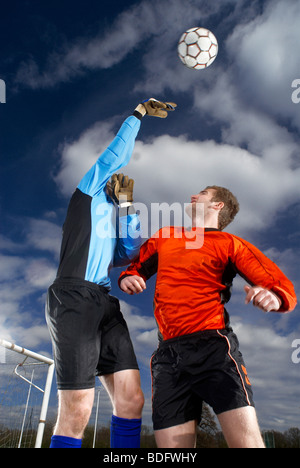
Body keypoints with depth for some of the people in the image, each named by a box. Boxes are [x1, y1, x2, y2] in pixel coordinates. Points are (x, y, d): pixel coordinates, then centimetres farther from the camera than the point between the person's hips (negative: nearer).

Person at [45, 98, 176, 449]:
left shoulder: (114, 219, 28)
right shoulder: (89, 193, 14)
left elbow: (130, 253, 12)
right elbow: (117, 155, 6)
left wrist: (126, 206, 13)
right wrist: (140, 112, 16)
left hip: (106, 304, 7)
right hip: (74, 299, -7)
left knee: (131, 400, -2)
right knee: (76, 413, -8)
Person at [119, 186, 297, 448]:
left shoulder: (230, 244, 9)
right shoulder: (164, 237, 20)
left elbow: (284, 288, 4)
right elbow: (136, 267, 29)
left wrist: (274, 297, -20)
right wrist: (127, 278, 5)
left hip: (212, 345, -3)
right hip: (168, 354, 3)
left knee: (246, 440, -16)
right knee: (173, 445, -2)